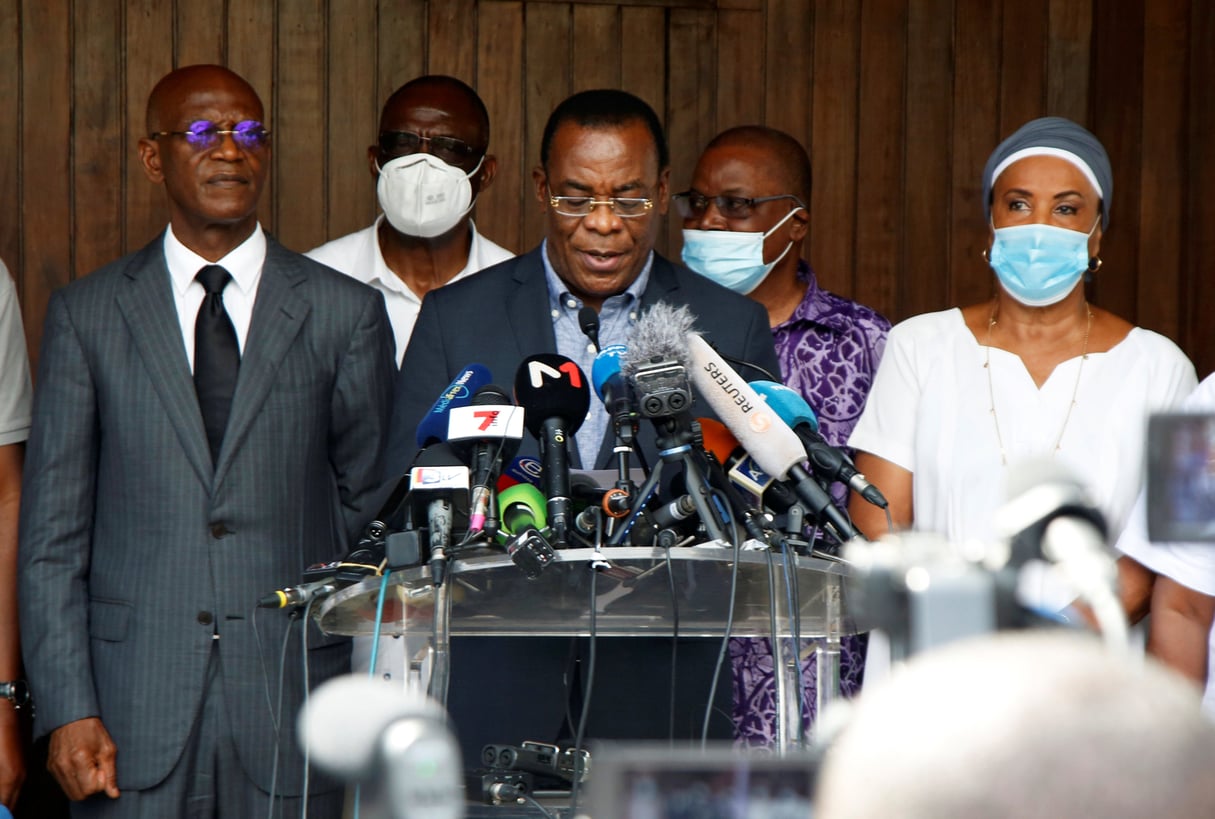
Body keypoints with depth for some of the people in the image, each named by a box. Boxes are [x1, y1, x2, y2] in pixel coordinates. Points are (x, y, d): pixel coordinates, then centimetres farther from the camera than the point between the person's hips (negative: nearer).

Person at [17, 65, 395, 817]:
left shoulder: (345, 313, 6)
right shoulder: (86, 315, 7)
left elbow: (373, 510, 9)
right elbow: (52, 534, 4)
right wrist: (68, 710, -4)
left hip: (292, 699, 0)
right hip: (133, 712, 0)